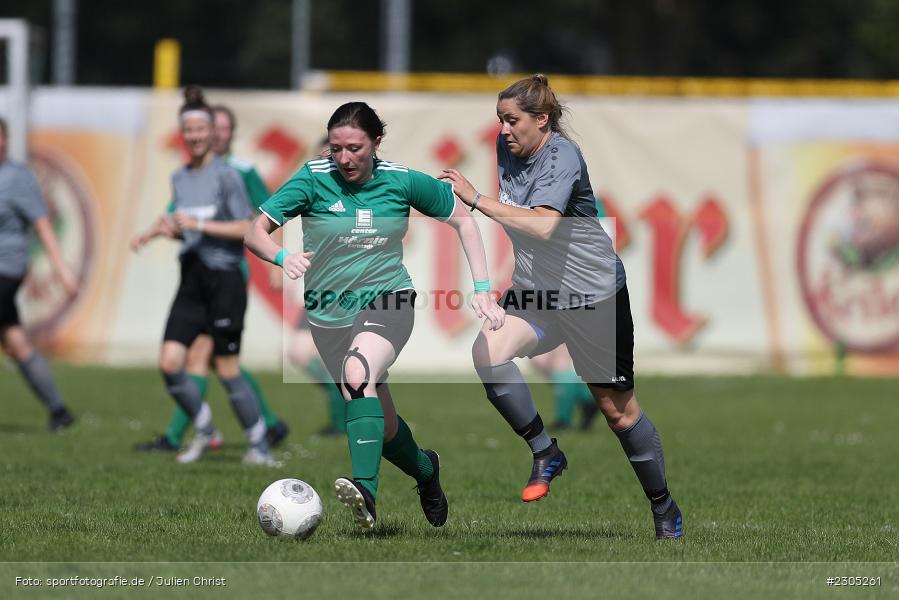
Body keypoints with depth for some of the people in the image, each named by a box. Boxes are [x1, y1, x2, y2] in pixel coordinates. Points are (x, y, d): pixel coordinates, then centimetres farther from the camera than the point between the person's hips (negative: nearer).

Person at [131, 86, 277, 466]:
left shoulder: (226, 176, -9)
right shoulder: (180, 178, 12)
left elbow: (245, 229, -14)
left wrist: (198, 224, -19)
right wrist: (159, 230, 7)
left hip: (224, 280, -6)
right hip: (191, 281, 6)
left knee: (227, 369, -5)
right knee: (169, 363, -5)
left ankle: (260, 446, 9)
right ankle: (203, 428, 16)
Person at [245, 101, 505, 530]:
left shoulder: (402, 181, -6)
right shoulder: (313, 180, -8)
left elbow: (462, 220, 8)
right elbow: (256, 231, -13)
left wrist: (482, 289, 0)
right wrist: (281, 257, -36)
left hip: (387, 303, -2)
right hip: (329, 314, 3)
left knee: (357, 374, -34)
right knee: (382, 425, 10)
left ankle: (365, 491, -46)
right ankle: (424, 470, 44)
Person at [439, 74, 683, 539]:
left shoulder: (561, 157, -22)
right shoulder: (506, 146, 1)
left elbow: (542, 225, -37)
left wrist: (476, 200, -38)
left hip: (593, 294, -6)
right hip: (535, 291, 6)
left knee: (617, 410, 4)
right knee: (488, 352, -24)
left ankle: (664, 508, 24)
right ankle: (545, 452, -8)